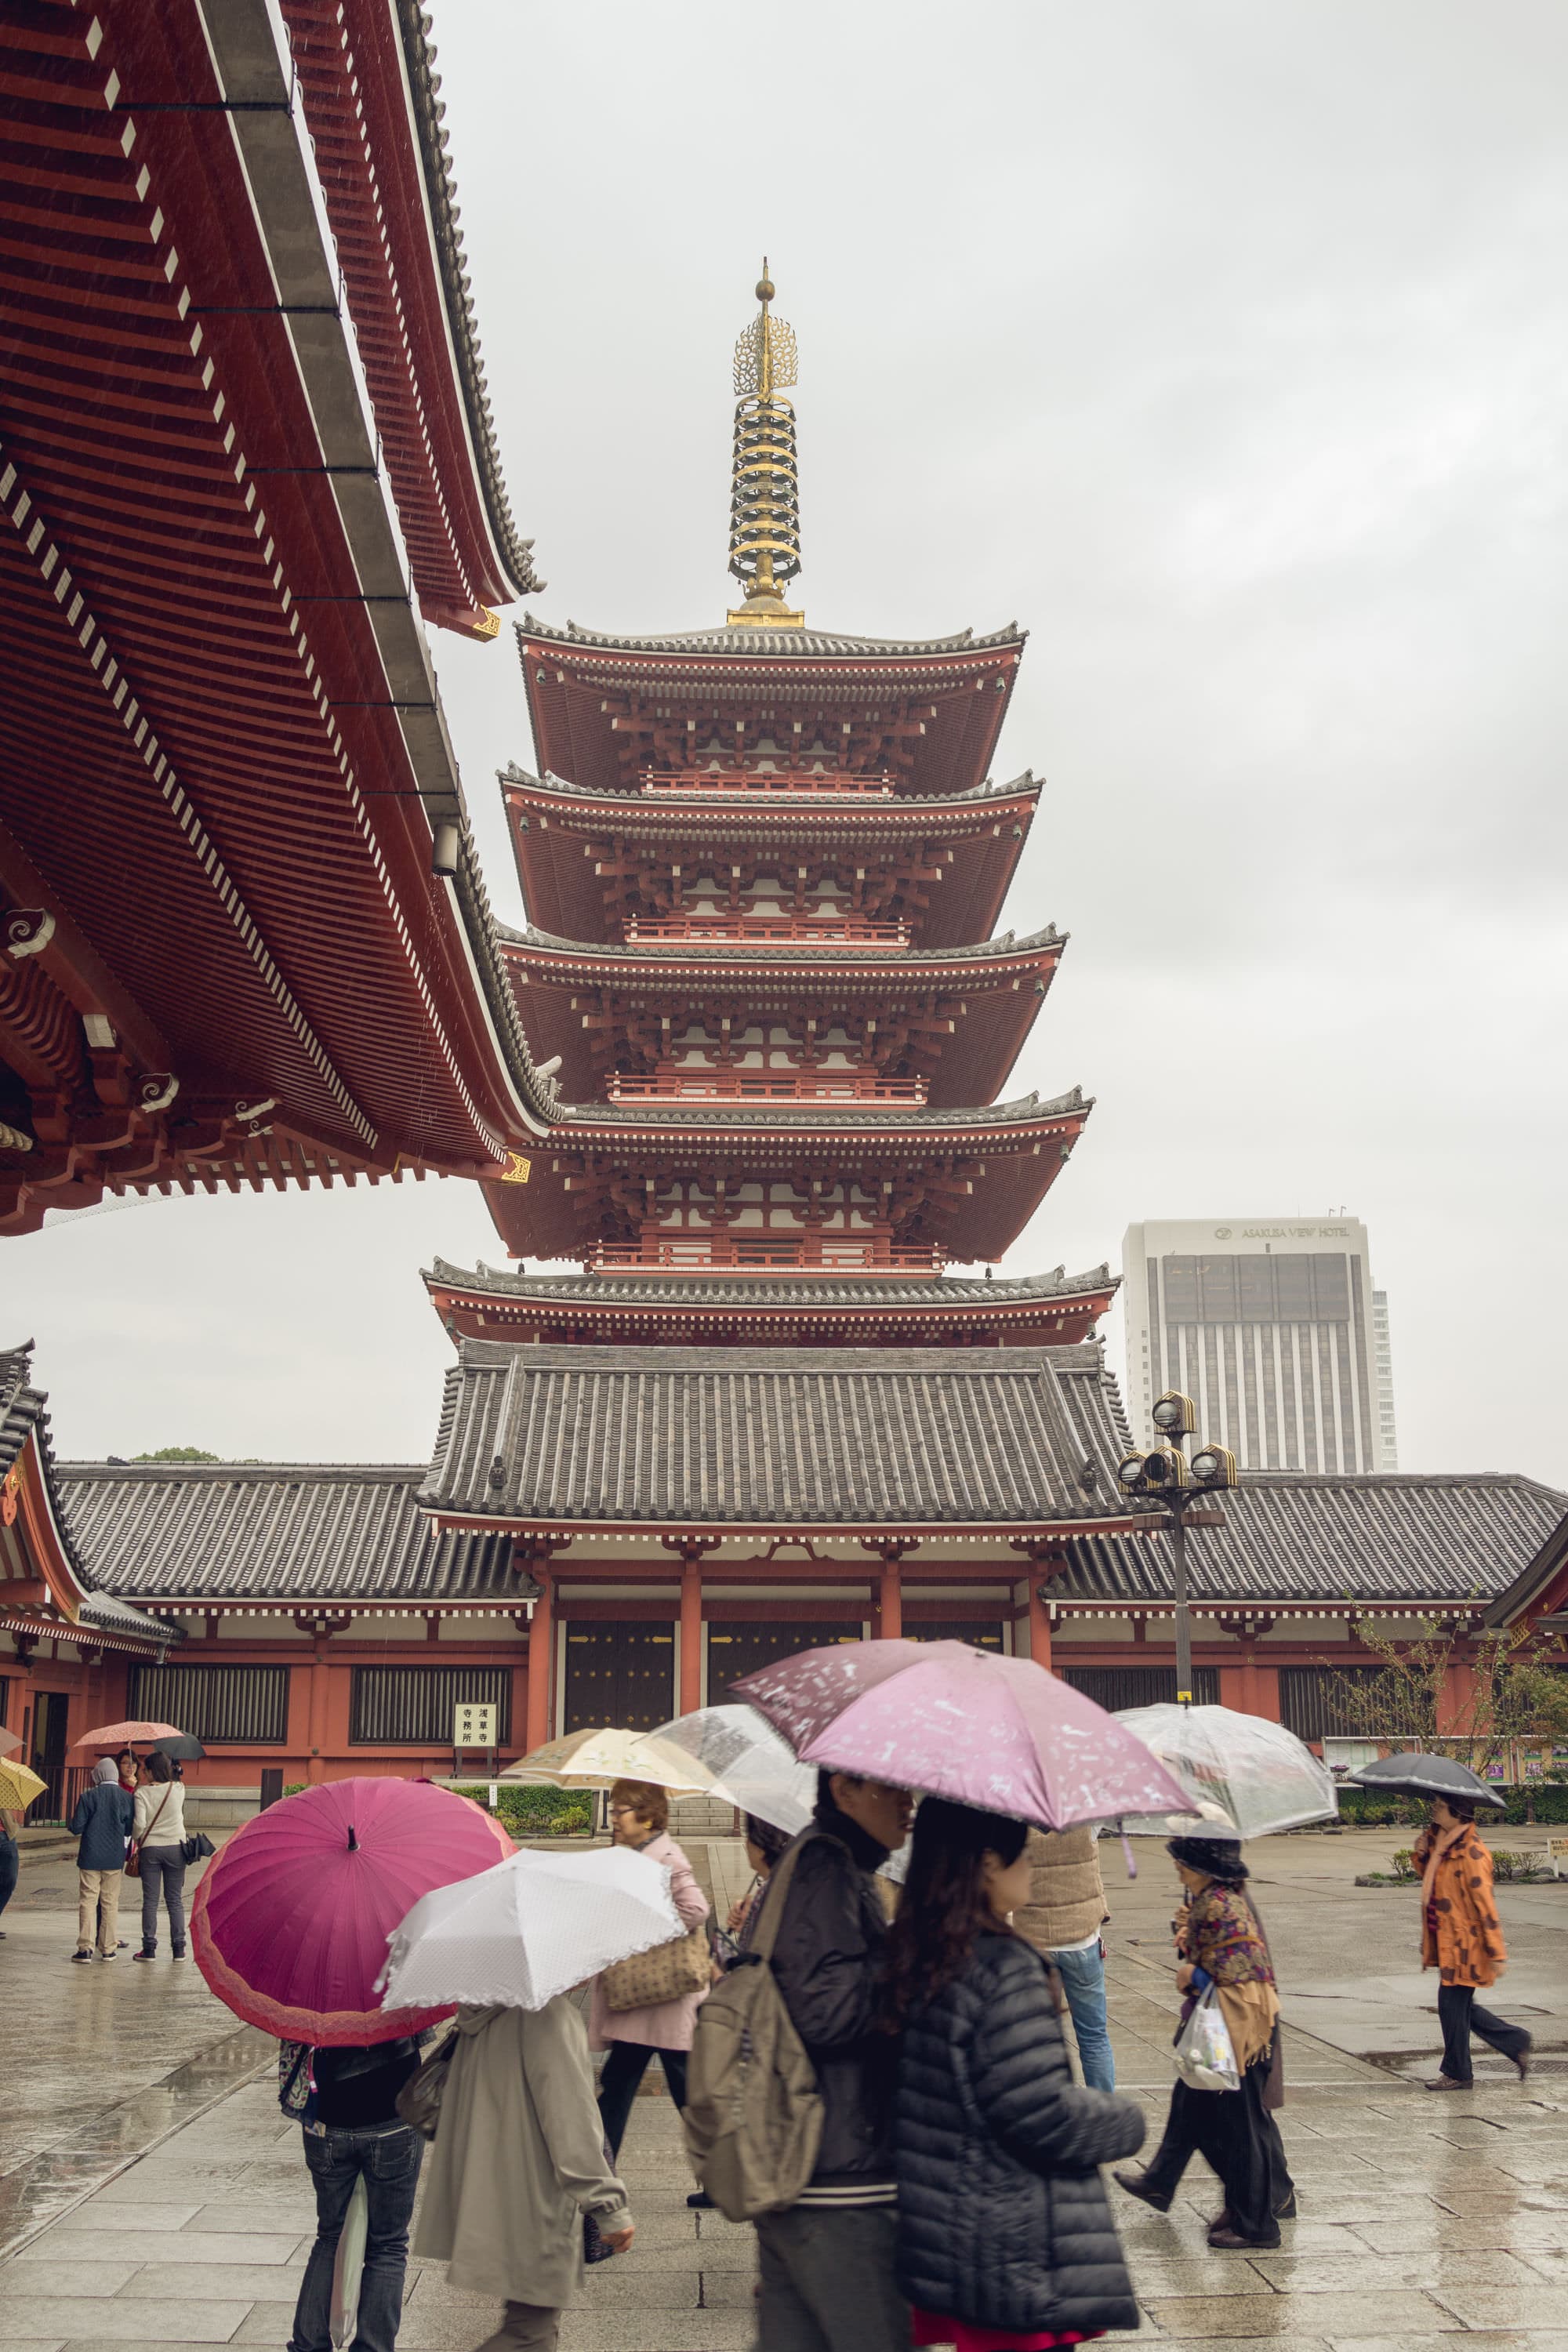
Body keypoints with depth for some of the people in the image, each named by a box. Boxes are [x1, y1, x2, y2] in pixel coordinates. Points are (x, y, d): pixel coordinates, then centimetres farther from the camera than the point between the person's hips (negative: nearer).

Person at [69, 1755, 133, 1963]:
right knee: (110, 1903, 9)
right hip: (115, 1859, 2)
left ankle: (85, 1948, 0)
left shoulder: (88, 1796, -8)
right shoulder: (126, 1798, -3)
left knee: (88, 1901, 4)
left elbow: (76, 1828, -8)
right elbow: (130, 1830, 3)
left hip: (90, 1858, -2)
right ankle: (108, 1949, 10)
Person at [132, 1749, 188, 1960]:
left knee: (150, 1900, 6)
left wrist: (138, 1840, 8)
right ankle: (179, 1948, 8)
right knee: (175, 1900, 8)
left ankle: (149, 1948, 6)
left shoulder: (142, 1793, -7)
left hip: (150, 1848, -2)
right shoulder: (178, 1789, -1)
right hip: (176, 1847, 2)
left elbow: (139, 1824, -13)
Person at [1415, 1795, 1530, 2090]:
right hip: (1445, 1940, 9)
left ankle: (1457, 2074, 14)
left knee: (1452, 2006, -1)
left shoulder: (1471, 1853, -20)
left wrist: (1497, 1953, -19)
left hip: (1464, 1942, -9)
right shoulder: (1439, 1841, 7)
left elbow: (1485, 1902, -20)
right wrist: (1423, 1855, 3)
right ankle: (1516, 2042, 29)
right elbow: (1429, 1876, 25)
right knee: (1461, 2008, 15)